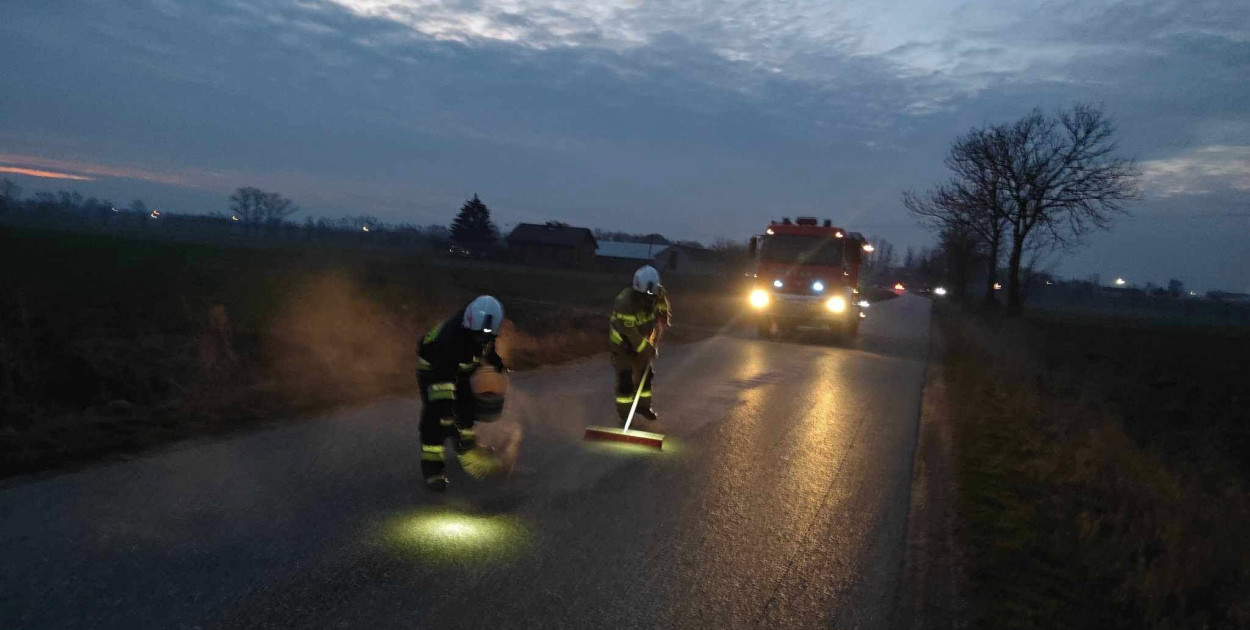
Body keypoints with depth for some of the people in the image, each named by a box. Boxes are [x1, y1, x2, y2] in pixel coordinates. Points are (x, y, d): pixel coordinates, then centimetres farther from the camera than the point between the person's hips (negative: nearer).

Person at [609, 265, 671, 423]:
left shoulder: (659, 294, -18)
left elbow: (664, 310, 8)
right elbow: (632, 334, -31)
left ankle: (643, 405, 35)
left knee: (645, 373, 16)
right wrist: (649, 350, -24)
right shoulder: (625, 304, -37)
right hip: (622, 341, -6)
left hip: (642, 340, 6)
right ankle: (624, 413, 6)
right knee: (625, 379, -8)